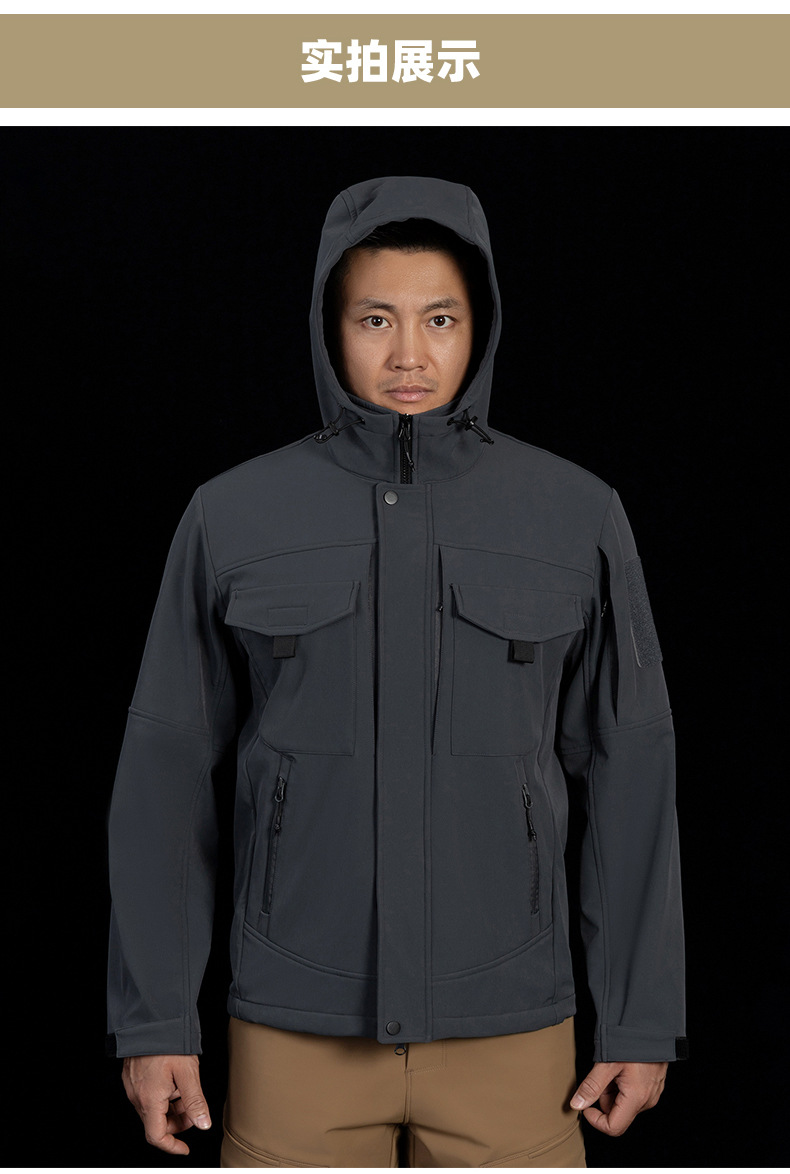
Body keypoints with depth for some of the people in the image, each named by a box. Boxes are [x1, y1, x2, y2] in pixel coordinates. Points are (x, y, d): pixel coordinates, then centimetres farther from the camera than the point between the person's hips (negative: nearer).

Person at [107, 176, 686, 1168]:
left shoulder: (578, 518, 0)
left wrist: (642, 1019, 2)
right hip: (297, 1028, 0)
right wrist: (154, 1018, 1)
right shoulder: (233, 518, -1)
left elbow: (628, 773, 2)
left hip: (510, 1028, 0)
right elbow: (167, 773, 2)